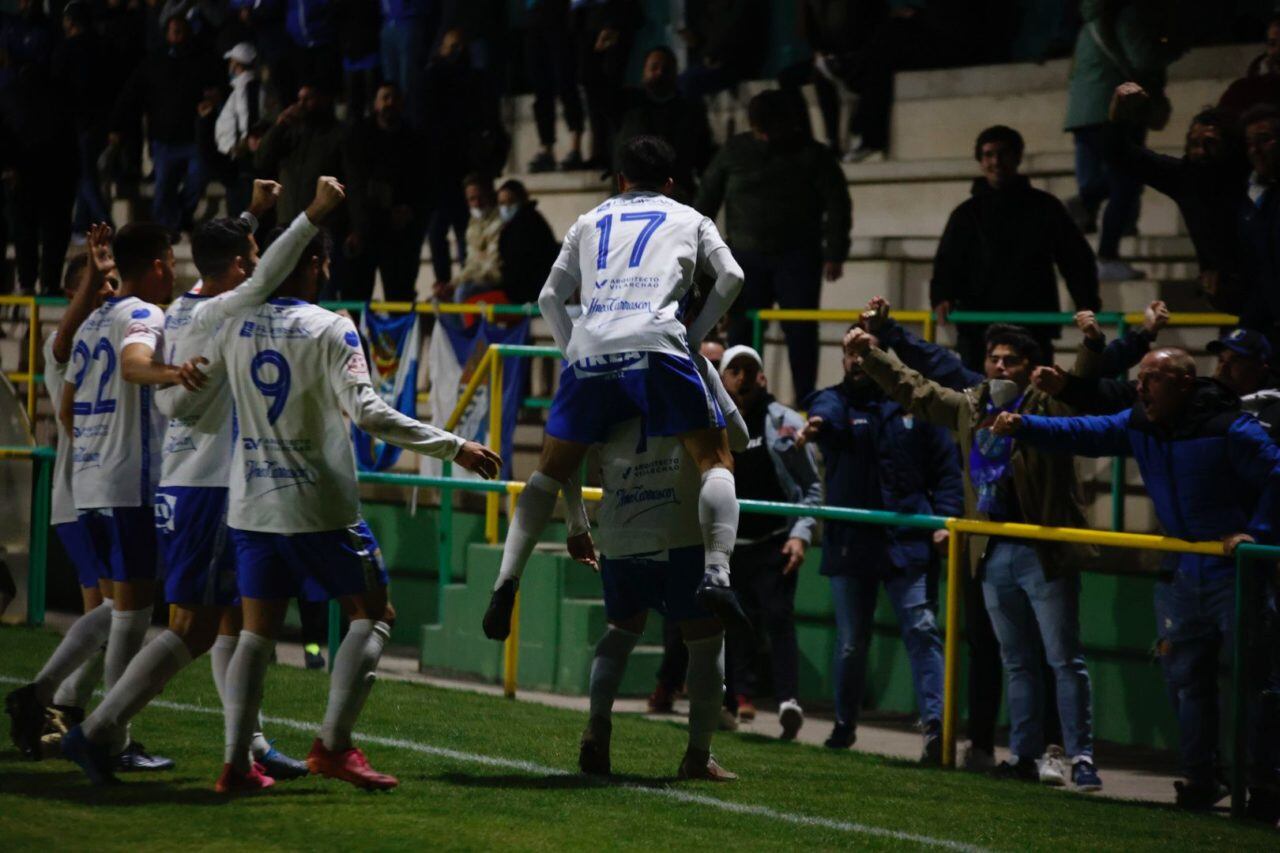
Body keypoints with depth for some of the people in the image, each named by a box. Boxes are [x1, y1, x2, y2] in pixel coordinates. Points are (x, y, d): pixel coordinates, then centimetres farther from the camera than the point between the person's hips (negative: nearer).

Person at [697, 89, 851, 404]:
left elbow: (837, 206, -2)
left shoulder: (812, 156, 0)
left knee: (800, 331, -5)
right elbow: (707, 198, 11)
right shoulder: (734, 151, 5)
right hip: (747, 257, 2)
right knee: (741, 329, -2)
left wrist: (834, 255, -9)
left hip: (797, 258, -2)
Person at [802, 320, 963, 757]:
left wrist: (946, 517, -4)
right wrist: (818, 425, -48)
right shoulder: (834, 402, 3)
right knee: (851, 642, 10)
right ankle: (845, 722, 27)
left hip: (909, 542, -1)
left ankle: (934, 722, -17)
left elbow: (945, 465, 9)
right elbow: (828, 416, -23)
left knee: (922, 630, -11)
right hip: (851, 544, 1)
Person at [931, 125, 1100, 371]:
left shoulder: (1044, 207, 11)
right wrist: (942, 298, -14)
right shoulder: (967, 214, 13)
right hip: (978, 331, 1)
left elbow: (1077, 258, 10)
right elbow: (947, 263, 7)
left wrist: (1086, 304, -5)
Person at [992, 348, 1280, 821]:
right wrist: (1023, 426, -15)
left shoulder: (1231, 430, -18)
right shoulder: (1139, 425, 2)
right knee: (1186, 679, 10)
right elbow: (1085, 433, -4)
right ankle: (1200, 780, 20)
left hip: (1236, 572, -7)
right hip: (1183, 570, 7)